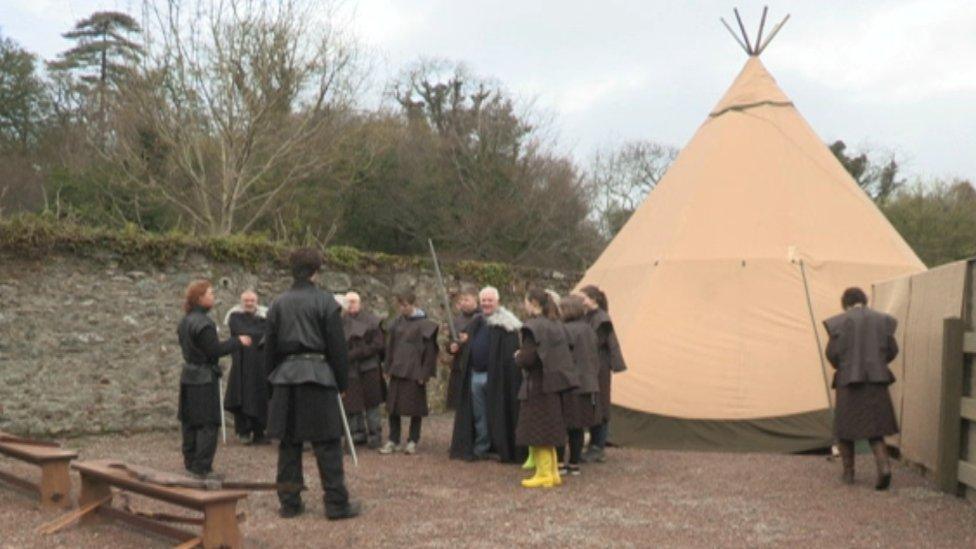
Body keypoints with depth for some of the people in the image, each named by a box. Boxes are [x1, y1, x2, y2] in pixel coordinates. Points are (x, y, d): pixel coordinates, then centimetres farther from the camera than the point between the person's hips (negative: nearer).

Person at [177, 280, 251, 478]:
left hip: (188, 378, 10)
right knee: (208, 424, -4)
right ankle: (202, 467, -3)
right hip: (204, 379, -10)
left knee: (190, 422, 14)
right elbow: (214, 350, -21)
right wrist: (238, 342, -10)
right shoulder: (203, 323, -20)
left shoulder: (185, 322, 11)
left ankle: (191, 462, 22)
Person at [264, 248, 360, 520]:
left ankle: (289, 502, 14)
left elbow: (270, 347, 11)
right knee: (327, 444, 0)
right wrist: (342, 382, 2)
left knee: (288, 442, 10)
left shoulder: (278, 304, 8)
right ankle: (337, 504, 3)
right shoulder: (325, 302, -5)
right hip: (318, 375, -4)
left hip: (285, 377, 4)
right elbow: (337, 347, -5)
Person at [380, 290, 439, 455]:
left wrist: (424, 374, -11)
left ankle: (413, 441, 14)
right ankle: (393, 441, 15)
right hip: (397, 370, 5)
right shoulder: (398, 321, 8)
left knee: (415, 407, 3)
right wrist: (389, 367, 8)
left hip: (414, 372, -5)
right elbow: (391, 345, 14)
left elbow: (430, 350, -8)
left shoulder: (424, 324, -7)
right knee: (393, 405, 6)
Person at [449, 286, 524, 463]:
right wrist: (458, 347, 2)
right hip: (475, 374, 6)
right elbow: (467, 346, 24)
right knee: (479, 415, 13)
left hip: (496, 376, -6)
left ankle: (506, 450, 10)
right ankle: (480, 448, 22)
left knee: (497, 415, 0)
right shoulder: (476, 322, 14)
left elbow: (511, 352, -14)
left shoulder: (505, 324, -8)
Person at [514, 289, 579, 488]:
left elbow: (527, 358, -22)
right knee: (549, 431, 17)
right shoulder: (556, 325, 11)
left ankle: (544, 474, 5)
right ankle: (552, 472, 22)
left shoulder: (533, 327, -16)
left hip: (538, 386, -9)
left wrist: (517, 357, 1)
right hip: (554, 383, 9)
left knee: (537, 433, 1)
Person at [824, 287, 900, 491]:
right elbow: (892, 350, 7)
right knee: (874, 428, 10)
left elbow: (832, 352, -7)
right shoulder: (882, 320, 5)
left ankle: (848, 473, 17)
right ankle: (884, 467, -11)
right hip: (876, 381, 3)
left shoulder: (840, 322, -5)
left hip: (849, 381, -2)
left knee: (845, 427, 13)